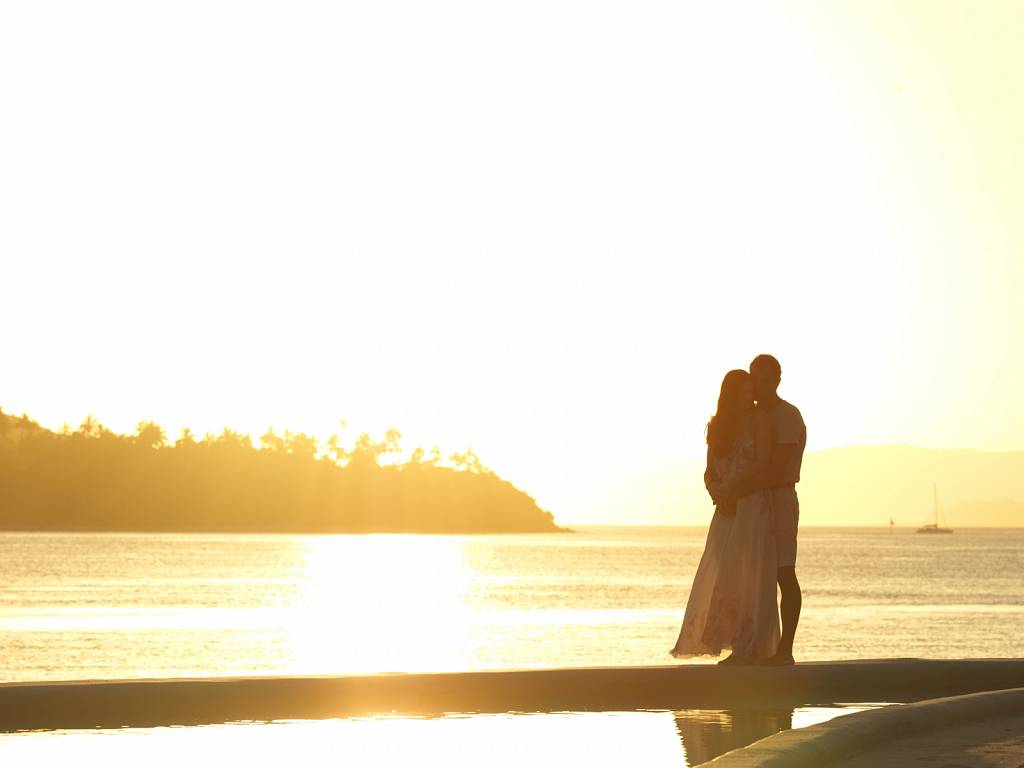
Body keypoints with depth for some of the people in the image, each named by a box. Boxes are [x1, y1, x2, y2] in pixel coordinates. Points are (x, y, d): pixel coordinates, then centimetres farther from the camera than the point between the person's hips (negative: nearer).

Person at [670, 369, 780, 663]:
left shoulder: (759, 419, -1)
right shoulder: (718, 426, 15)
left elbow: (762, 462, -11)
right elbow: (710, 472, 12)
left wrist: (732, 487, -13)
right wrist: (718, 492, -7)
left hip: (754, 504, -6)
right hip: (727, 508, 6)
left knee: (748, 573, -9)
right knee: (721, 575, 1)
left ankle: (752, 647, -7)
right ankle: (740, 648, 4)